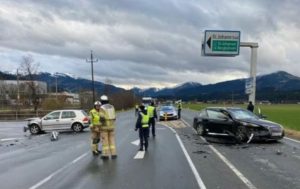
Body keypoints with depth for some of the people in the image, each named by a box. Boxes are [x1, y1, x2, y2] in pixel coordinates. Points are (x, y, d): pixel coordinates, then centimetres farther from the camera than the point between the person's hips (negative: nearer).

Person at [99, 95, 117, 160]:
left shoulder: (102, 108, -12)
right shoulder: (112, 107, 7)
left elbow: (102, 118, -20)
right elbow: (114, 117, 9)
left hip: (104, 126, -5)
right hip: (111, 126, 5)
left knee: (105, 141, 2)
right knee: (112, 140, 9)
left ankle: (105, 155, 5)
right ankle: (113, 154, 7)